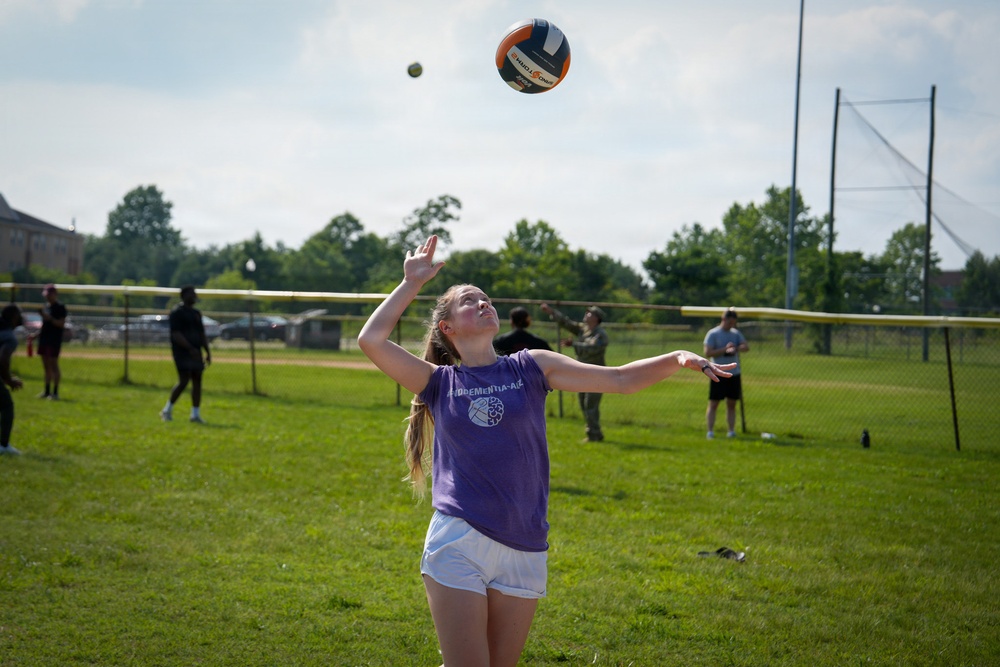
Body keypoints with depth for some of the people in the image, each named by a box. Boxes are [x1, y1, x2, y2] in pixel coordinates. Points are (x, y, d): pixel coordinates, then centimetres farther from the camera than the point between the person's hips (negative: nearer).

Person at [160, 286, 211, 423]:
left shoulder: (196, 313, 18)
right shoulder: (177, 312, -7)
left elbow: (202, 334, 22)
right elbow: (176, 334, -16)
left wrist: (207, 352, 14)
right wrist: (190, 348, -23)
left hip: (195, 352, 8)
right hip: (182, 352, -8)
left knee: (197, 381, 2)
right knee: (184, 380, -13)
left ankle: (195, 414, 5)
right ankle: (167, 410, 1)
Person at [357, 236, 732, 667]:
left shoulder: (531, 368, 10)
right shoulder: (439, 382, 6)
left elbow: (620, 380, 8)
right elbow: (372, 341, -6)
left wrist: (676, 360, -7)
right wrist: (412, 284, 2)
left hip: (524, 551, 3)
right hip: (458, 544, -3)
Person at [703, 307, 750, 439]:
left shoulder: (736, 333, 12)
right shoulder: (713, 333, -3)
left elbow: (746, 347, 0)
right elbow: (707, 353, -10)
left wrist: (736, 349, -19)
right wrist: (725, 349, -17)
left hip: (734, 374, 5)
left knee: (732, 404, 7)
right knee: (713, 404, -5)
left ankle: (731, 431, 11)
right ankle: (710, 431, -4)